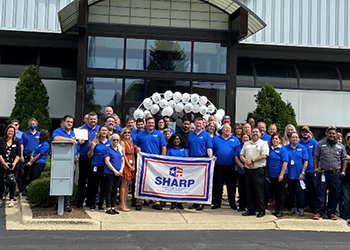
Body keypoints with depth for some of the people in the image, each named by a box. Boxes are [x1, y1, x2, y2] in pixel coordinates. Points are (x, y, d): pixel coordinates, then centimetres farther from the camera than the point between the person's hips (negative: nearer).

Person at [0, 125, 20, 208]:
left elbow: (18, 155, 3)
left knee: (12, 182, -5)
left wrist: (14, 163, -10)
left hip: (13, 166, -1)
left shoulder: (16, 142, 6)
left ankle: (12, 200, 2)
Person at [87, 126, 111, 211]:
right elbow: (89, 156, 3)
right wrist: (92, 148, -12)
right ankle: (92, 204, 14)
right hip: (95, 166, -1)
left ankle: (101, 205, 16)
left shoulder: (110, 142, 7)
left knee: (103, 186, 5)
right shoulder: (95, 142, 3)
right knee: (94, 186, 3)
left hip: (106, 167, 1)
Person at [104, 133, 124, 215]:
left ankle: (113, 207, 16)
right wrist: (114, 171, -14)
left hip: (118, 173, 5)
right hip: (109, 172, -5)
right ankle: (108, 208, 3)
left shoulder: (121, 149, 11)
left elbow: (123, 161, 12)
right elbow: (107, 161, -11)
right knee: (109, 190, -1)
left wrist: (121, 170, -5)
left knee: (115, 190, 9)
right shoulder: (108, 149, -5)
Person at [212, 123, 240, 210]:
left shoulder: (235, 139, 8)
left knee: (231, 186, 5)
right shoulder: (216, 139, 9)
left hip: (231, 167, 0)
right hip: (219, 166, 1)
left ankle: (232, 203, 14)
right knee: (217, 186, 6)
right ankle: (217, 203, 15)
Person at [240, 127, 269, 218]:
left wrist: (252, 160, -14)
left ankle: (261, 210, 1)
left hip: (258, 170, -5)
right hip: (248, 169, 5)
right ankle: (250, 209, 15)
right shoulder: (246, 144, 18)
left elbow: (264, 155, -10)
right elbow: (241, 155, 14)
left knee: (259, 190, -5)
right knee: (249, 190, 7)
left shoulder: (263, 143, 2)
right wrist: (246, 161, -7)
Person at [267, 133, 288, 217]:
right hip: (272, 175, 6)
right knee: (275, 192, 12)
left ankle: (280, 210, 6)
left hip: (280, 175, -6)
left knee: (280, 192, 0)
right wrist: (267, 173, 10)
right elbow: (267, 161, 16)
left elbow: (285, 162, -14)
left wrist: (281, 174, -18)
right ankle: (277, 209, 20)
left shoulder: (282, 149, -8)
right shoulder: (269, 149, 9)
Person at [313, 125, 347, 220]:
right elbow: (316, 157, 9)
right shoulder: (320, 144, 6)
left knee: (335, 194, 5)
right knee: (320, 192, -3)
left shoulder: (341, 146, 9)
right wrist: (316, 168, 0)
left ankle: (331, 212, 17)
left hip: (336, 174, 1)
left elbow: (344, 160, 13)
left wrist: (343, 172, 4)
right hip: (323, 173, -1)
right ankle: (318, 212, 4)